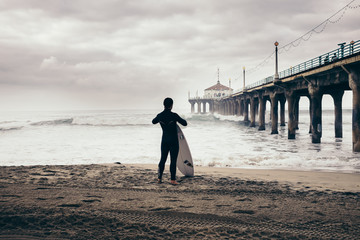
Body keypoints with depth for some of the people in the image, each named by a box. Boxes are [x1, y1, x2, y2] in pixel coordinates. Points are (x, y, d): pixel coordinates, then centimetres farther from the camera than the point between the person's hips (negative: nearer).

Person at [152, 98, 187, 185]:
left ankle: (159, 178, 18)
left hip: (164, 140, 4)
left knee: (163, 159, 14)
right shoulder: (174, 115, -17)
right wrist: (179, 119, 9)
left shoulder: (160, 115, -3)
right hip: (173, 141, -4)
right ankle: (173, 180, 5)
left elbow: (154, 121, 20)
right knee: (173, 160, 2)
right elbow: (185, 123, -9)